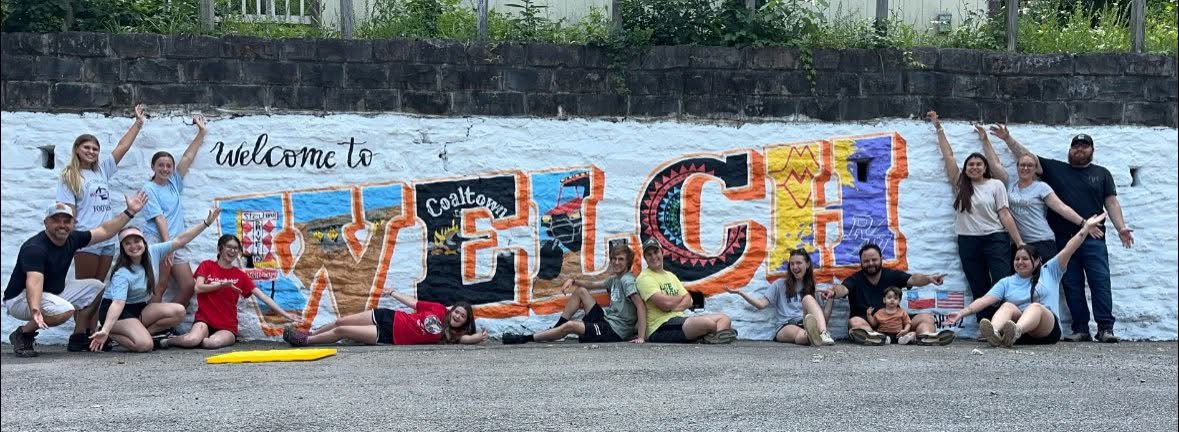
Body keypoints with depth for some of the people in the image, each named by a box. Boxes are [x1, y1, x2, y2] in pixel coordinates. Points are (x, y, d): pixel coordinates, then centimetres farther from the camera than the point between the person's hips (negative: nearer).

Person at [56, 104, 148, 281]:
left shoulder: (102, 169, 13)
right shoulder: (69, 177, -1)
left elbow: (123, 147, 15)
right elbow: (68, 212, -7)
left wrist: (138, 123, 14)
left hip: (108, 240, 6)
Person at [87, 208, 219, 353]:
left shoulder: (153, 252, -9)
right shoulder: (121, 274, -26)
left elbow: (179, 240, -7)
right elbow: (118, 303, -37)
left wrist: (206, 223, -11)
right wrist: (105, 331, -52)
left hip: (139, 308, 7)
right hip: (116, 311, -7)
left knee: (179, 312, -15)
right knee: (144, 345, -30)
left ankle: (140, 332, -8)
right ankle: (110, 334, -5)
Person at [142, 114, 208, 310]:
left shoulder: (174, 183, 16)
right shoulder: (149, 189, -1)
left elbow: (187, 157, 12)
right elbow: (159, 218, -11)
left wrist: (202, 132, 8)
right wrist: (167, 244, -19)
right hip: (156, 240, -7)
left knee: (189, 286, -2)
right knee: (159, 288, -13)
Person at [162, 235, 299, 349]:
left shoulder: (240, 275, 11)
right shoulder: (207, 266, 8)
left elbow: (262, 296, 7)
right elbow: (198, 288, -8)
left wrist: (285, 314, 0)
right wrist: (222, 285, -20)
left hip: (227, 327, 1)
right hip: (204, 319, -1)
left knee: (213, 343, -35)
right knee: (192, 340, -35)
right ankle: (170, 340, -2)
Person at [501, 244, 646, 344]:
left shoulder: (627, 280, -12)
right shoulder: (615, 279, 16)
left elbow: (641, 307, -22)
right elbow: (591, 285, 22)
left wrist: (641, 337, -31)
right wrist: (573, 281, 2)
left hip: (616, 331, -9)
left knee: (570, 326, -25)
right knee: (581, 291, 11)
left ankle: (525, 339, -16)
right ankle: (554, 330, 10)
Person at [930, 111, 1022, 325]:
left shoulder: (996, 185, 3)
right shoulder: (961, 185, 10)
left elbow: (1005, 215, 0)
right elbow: (948, 156, 12)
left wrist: (1020, 243, -5)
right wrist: (938, 128, 13)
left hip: (995, 239, -3)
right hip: (968, 242, 3)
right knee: (980, 291, 4)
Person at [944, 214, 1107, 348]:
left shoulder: (1049, 272, 19)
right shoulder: (1007, 282, 21)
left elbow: (1068, 250, 11)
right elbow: (985, 300, 10)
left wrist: (1086, 227, 3)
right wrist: (962, 313, -3)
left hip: (1046, 330, -2)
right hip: (1016, 326, 2)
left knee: (1035, 306, -32)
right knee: (1008, 306, -28)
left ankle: (1015, 331, -67)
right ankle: (994, 333, -62)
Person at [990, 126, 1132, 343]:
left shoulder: (1101, 174, 14)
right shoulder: (1055, 169, 13)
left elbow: (1111, 203, 9)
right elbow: (1027, 156, 10)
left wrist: (1121, 227, -3)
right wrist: (1008, 139, 3)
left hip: (1093, 239, -1)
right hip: (1064, 240, 1)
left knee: (1100, 282, -8)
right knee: (1072, 286, 2)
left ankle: (1105, 328, -8)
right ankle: (1081, 329, 6)